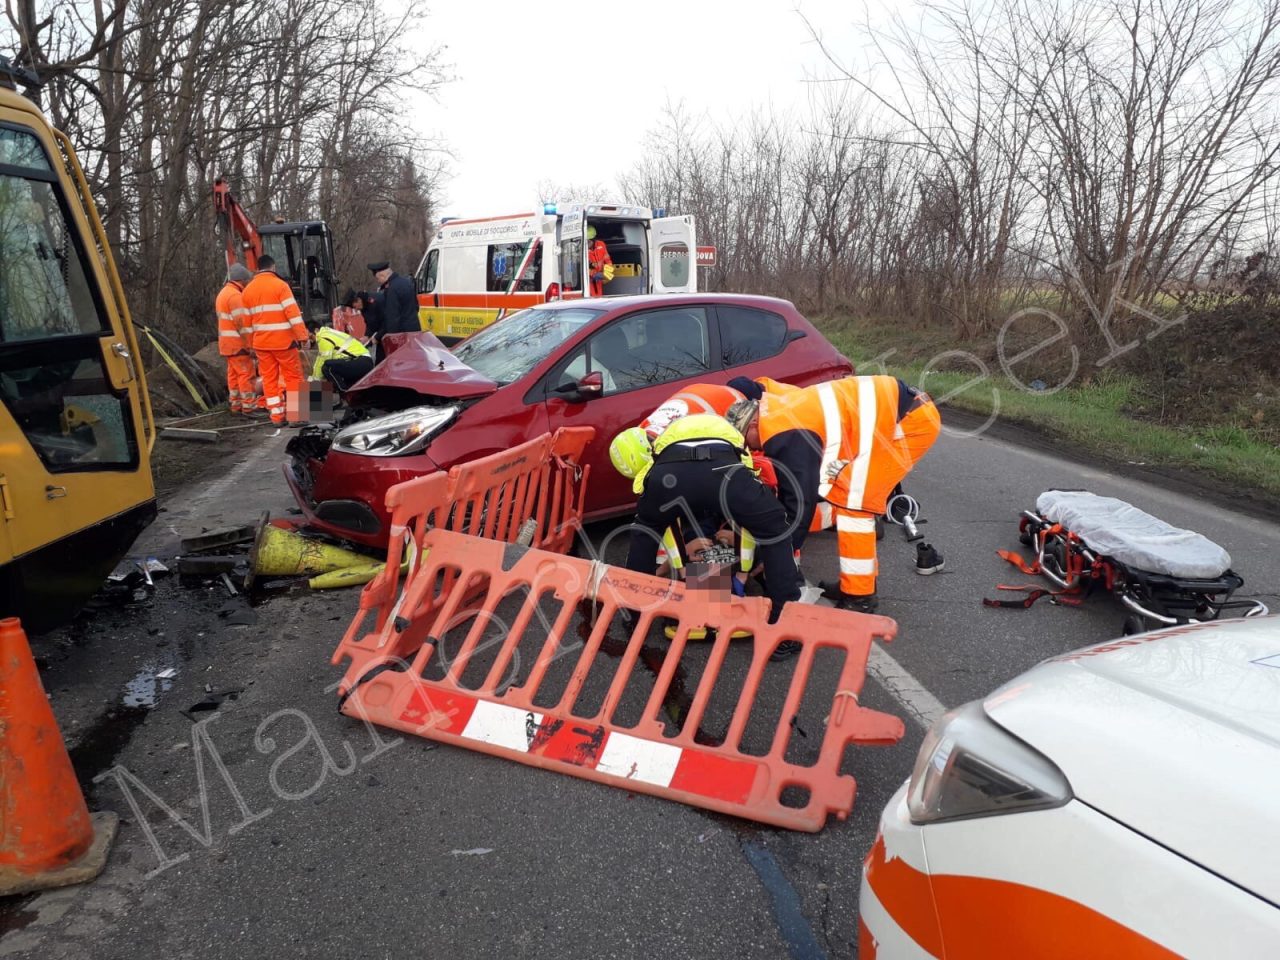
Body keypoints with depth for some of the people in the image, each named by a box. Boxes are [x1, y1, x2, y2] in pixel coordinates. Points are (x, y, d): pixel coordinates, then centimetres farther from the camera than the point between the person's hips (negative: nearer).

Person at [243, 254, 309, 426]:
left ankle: (276, 416, 9)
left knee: (269, 379, 9)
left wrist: (250, 344, 19)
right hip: (283, 340, -5)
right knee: (293, 376, 2)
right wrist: (303, 336, -13)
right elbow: (293, 313, -14)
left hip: (261, 342, 5)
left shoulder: (248, 289, 10)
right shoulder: (280, 285, -7)